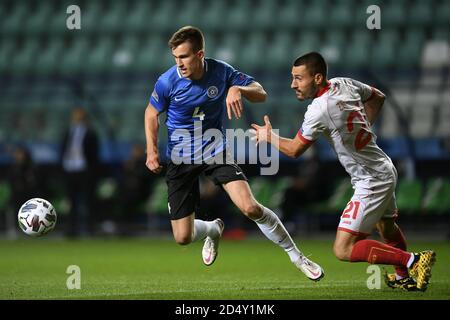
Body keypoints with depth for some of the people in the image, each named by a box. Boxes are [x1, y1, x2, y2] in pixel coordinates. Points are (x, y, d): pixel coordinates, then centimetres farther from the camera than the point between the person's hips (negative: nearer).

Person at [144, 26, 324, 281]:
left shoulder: (221, 71, -12)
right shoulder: (168, 82, -14)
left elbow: (261, 94, -6)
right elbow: (151, 114, 4)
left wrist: (238, 89, -27)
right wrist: (152, 150, -9)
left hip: (216, 151, 0)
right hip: (180, 159, 0)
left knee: (250, 207, -21)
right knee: (183, 238, -3)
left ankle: (296, 256, -2)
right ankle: (213, 230, 34)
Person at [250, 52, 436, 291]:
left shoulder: (319, 110, -25)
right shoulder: (344, 83, -1)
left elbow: (294, 150, -11)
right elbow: (377, 97, 19)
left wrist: (268, 136, 6)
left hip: (371, 182, -10)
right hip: (385, 170, 10)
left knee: (343, 250, -12)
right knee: (387, 227, 32)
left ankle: (413, 261, -11)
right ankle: (404, 277, 50)